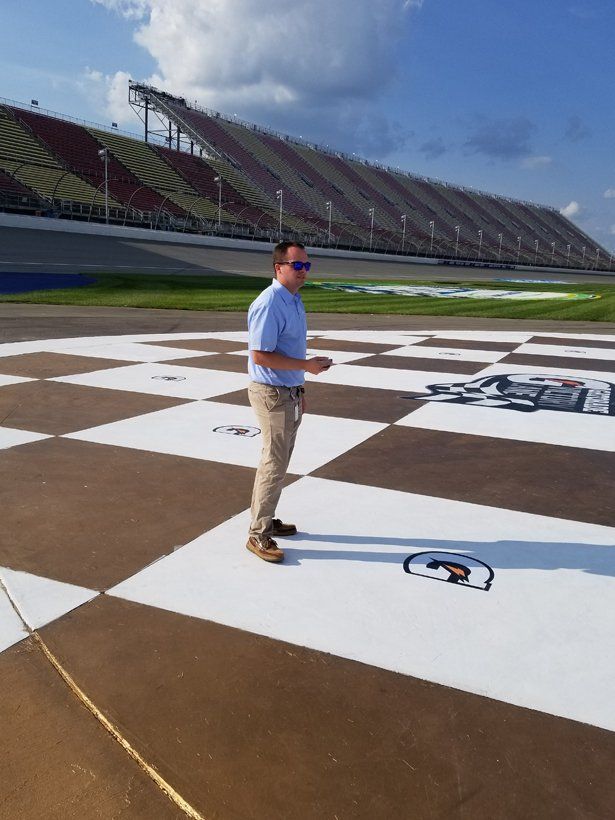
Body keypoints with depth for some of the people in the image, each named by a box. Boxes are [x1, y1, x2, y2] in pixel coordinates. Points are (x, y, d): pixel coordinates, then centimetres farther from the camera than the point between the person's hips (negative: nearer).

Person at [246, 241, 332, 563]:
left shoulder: (294, 300, 11)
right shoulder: (269, 304, -20)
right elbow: (260, 355, -25)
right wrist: (306, 365, -22)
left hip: (290, 394, 10)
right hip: (273, 395, -10)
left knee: (278, 462, 18)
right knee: (273, 465, -3)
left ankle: (264, 520, 33)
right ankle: (258, 535, 10)